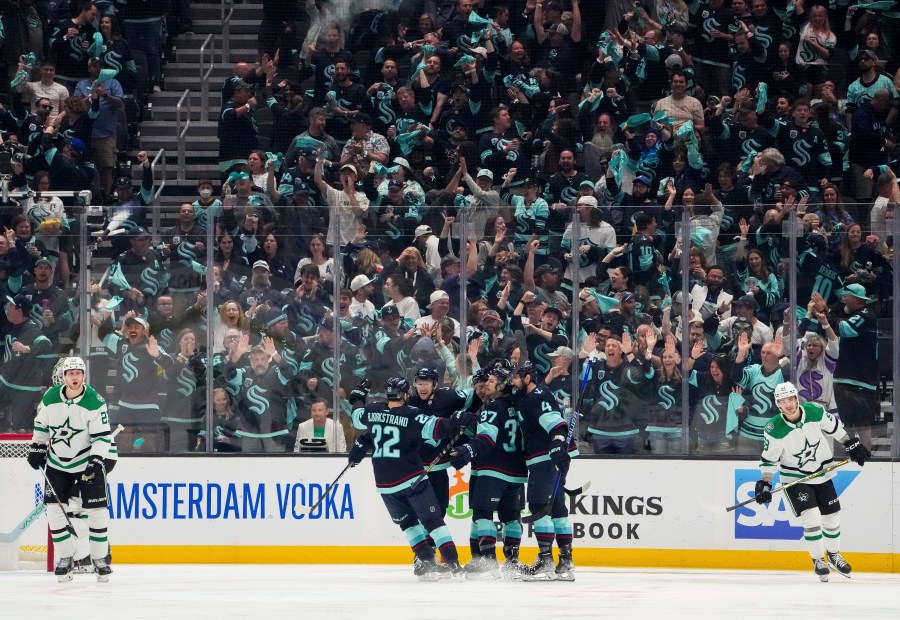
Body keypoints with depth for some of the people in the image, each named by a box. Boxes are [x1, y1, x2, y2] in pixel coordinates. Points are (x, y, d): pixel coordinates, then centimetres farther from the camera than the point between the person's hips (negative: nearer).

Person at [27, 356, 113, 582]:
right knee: (54, 509, -4)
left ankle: (99, 559, 6)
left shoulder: (94, 402, -17)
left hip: (87, 463, -3)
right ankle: (65, 558, 10)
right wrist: (37, 448, 8)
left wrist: (96, 460, -26)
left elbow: (103, 436, -17)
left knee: (97, 510, -7)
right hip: (57, 463, 3)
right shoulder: (50, 398, -7)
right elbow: (41, 424, 11)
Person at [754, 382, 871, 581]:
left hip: (821, 474, 3)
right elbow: (769, 459, -13)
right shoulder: (774, 429, -22)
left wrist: (852, 445, 7)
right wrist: (764, 484, -21)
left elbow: (834, 427, 3)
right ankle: (818, 560, 1)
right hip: (794, 478, -3)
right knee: (811, 516, -16)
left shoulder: (814, 412, -16)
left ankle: (834, 555, 33)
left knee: (832, 516, 10)